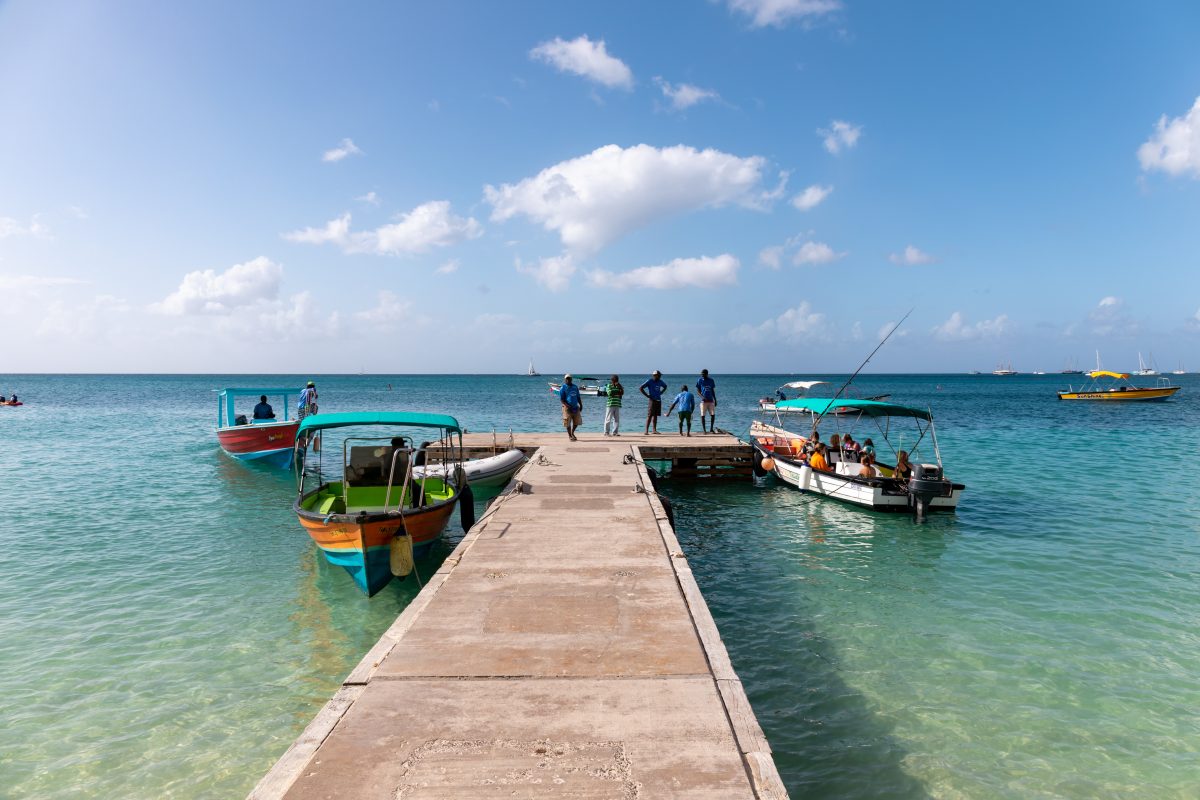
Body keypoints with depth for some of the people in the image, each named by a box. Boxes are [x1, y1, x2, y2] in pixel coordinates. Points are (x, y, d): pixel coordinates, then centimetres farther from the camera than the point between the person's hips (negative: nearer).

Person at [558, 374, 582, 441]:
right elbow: (561, 399, -9)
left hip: (575, 407, 5)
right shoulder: (563, 388, -5)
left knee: (577, 422, 8)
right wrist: (568, 406, -20)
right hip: (567, 408, -5)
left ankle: (572, 433, 30)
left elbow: (578, 397, 18)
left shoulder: (575, 387, 11)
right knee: (568, 423, -1)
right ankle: (570, 436, 15)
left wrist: (581, 405, 8)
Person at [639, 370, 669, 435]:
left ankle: (654, 430, 14)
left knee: (655, 415, 10)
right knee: (650, 415, -10)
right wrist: (647, 395, -12)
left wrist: (660, 393, 15)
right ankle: (646, 430, -10)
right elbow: (640, 388, -12)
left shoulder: (660, 381, 10)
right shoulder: (649, 381, -8)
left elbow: (665, 386, 31)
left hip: (658, 400, 7)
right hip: (652, 400, -7)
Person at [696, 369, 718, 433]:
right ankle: (704, 430, 5)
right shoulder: (700, 381, 0)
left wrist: (715, 400, 10)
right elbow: (698, 391, -1)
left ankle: (711, 429, 12)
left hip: (711, 401, 3)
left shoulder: (711, 381, 8)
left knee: (713, 415, -1)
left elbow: (713, 391, 14)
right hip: (703, 401, -3)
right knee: (702, 415, -3)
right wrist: (702, 397, -18)